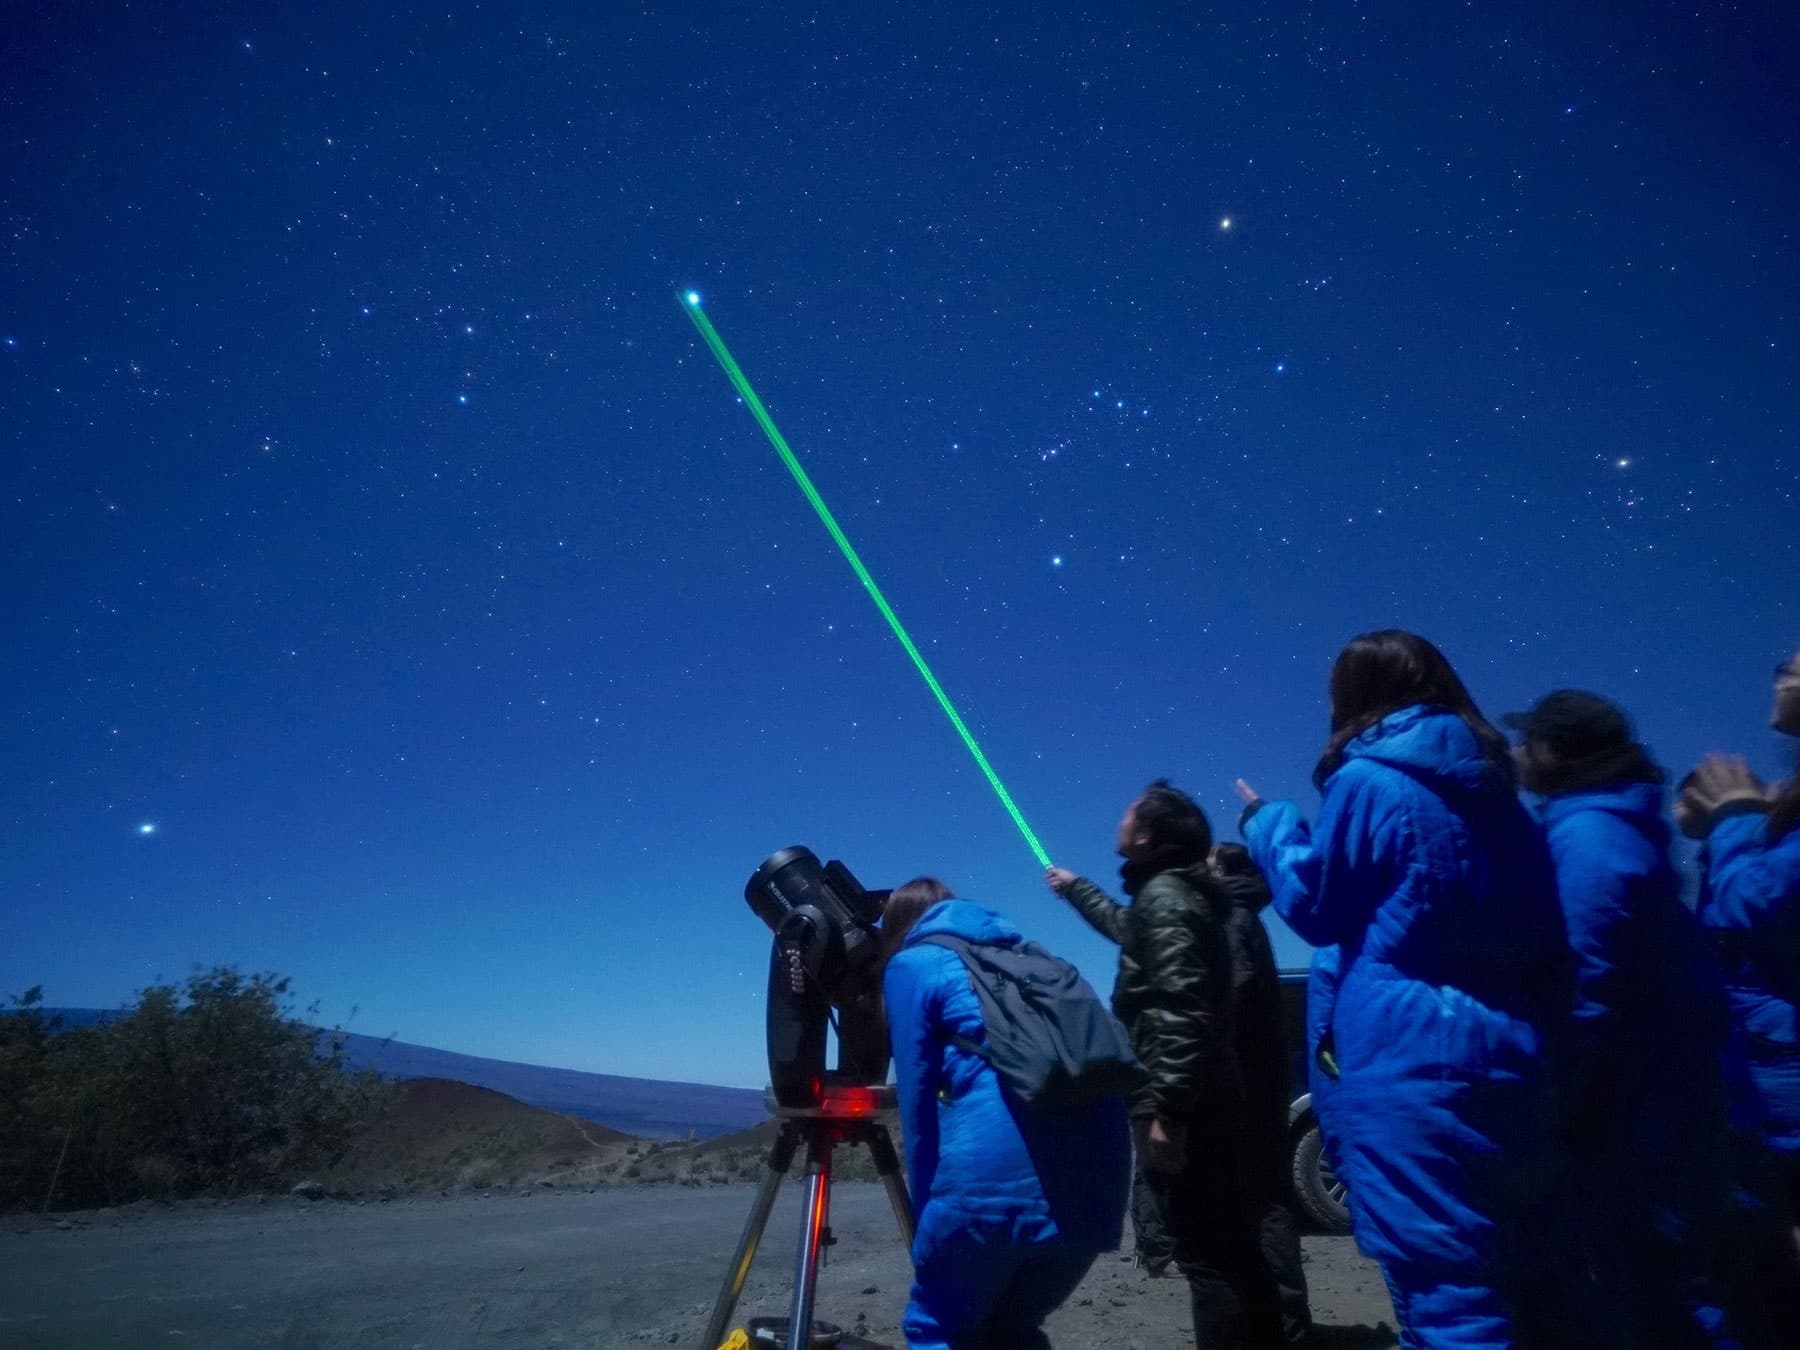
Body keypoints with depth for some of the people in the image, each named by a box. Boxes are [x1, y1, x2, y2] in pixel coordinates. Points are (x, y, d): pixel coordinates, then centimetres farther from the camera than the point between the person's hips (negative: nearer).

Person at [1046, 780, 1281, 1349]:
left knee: (1207, 1258, -7)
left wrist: (1165, 1110, -24)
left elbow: (1180, 1010, -22)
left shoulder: (1163, 894, -12)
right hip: (1203, 1100, 10)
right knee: (1233, 1251, 15)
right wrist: (1074, 887, 54)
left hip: (1180, 1105, -10)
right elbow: (1126, 927, 42)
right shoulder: (1173, 893, 18)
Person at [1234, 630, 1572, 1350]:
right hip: (1511, 1062, 8)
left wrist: (1266, 823, 13)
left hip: (1410, 1063, -8)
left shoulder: (1367, 780, -9)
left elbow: (1316, 905, 0)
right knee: (1517, 1286, 19)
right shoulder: (1495, 792, 13)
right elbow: (1544, 936, 18)